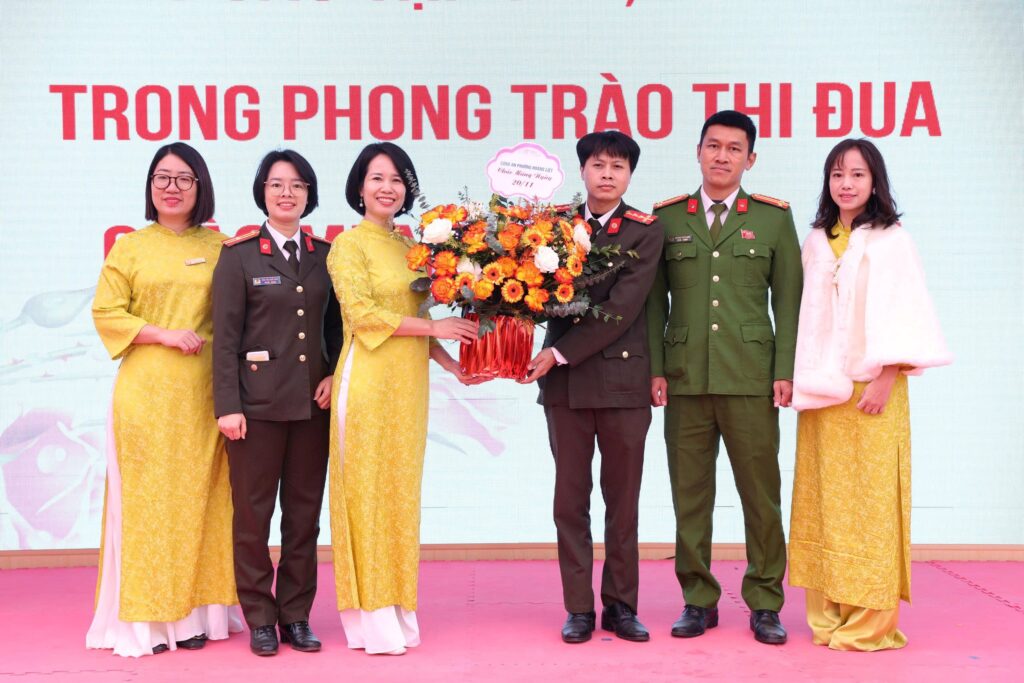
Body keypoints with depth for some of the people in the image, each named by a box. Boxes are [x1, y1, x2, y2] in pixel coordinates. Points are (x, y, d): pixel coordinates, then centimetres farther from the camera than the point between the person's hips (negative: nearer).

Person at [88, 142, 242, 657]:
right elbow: (105, 312, 0)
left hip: (205, 390, 2)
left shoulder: (220, 247, 10)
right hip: (147, 389, -1)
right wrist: (165, 334, -10)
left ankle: (196, 611, 12)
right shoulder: (130, 248, 7)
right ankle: (146, 619, 5)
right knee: (148, 495, -1)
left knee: (201, 494, 3)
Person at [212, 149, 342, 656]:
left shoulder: (325, 255, 10)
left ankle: (296, 616, 19)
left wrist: (335, 377, -2)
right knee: (253, 513, 3)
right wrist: (227, 405, -11)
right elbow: (225, 336, -5)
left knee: (305, 512, 8)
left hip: (314, 402, 3)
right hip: (258, 400, -3)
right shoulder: (240, 255, 0)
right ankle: (260, 619, 15)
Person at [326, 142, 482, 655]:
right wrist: (434, 327, -11)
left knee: (401, 491, 8)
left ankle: (397, 609, 16)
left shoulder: (409, 247, 17)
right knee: (367, 491, -2)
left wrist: (450, 363, 8)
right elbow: (361, 313, -13)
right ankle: (371, 618, 4)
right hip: (368, 382, -6)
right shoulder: (349, 244, -3)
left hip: (408, 382, 6)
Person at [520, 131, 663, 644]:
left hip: (623, 379, -2)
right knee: (570, 499, 6)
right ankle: (579, 608, 15)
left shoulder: (645, 231, 0)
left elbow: (622, 308, -10)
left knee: (623, 500, 6)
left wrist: (559, 352, -13)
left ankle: (620, 605, 18)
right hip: (565, 380, 2)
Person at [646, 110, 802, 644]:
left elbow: (788, 299, 6)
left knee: (761, 494, 2)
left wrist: (785, 371, -1)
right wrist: (655, 369, 2)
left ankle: (764, 604, 14)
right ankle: (698, 600, 17)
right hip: (684, 379, 1)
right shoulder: (667, 216, 10)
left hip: (752, 379, -1)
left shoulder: (774, 217, 8)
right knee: (690, 495, 5)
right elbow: (655, 299, 9)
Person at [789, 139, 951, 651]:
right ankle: (829, 614, 14)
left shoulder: (891, 240, -2)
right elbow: (809, 315, 12)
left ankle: (871, 621, 5)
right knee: (824, 502, 5)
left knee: (870, 501, -3)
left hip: (871, 389, -4)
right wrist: (802, 379, 5)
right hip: (822, 392, 4)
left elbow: (903, 314, -6)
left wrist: (887, 378, -14)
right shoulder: (816, 243, 11)